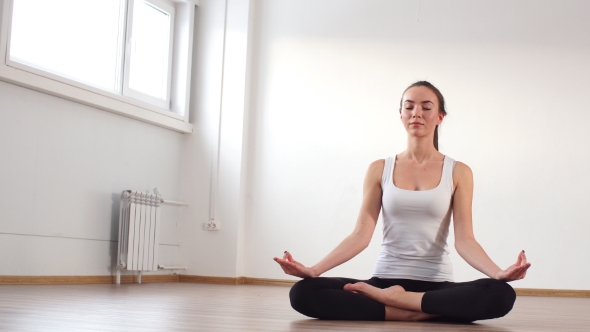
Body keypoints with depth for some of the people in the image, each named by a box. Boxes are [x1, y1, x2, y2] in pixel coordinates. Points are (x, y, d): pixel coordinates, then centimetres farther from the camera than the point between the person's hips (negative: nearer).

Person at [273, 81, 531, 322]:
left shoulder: (458, 172, 4)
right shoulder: (380, 169, 7)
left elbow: (464, 239, -4)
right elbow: (361, 234, -1)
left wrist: (499, 273, -25)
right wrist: (313, 269, -16)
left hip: (436, 285, 0)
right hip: (384, 279, 0)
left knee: (501, 294, -32)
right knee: (303, 293, -25)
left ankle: (392, 299, -19)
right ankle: (413, 312, -23)